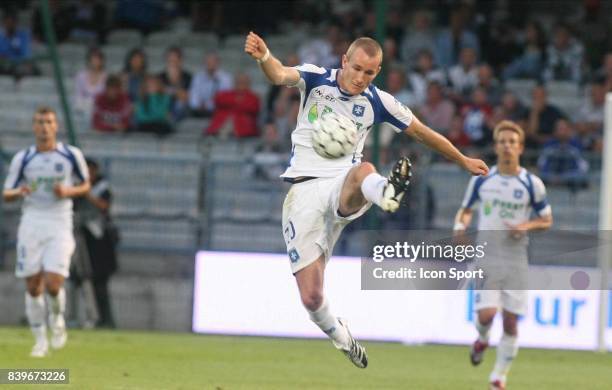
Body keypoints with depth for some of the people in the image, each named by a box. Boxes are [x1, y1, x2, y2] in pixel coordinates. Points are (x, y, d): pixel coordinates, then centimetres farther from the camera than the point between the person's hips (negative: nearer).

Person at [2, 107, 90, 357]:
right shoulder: (22, 159, 5)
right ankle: (40, 340, 13)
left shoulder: (71, 155, 3)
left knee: (53, 284, -15)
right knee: (33, 287, -1)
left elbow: (85, 185, 14)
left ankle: (57, 319, 17)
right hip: (31, 223, 1)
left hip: (60, 225, -1)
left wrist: (68, 191, -7)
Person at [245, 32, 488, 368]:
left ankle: (386, 192, -75)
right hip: (304, 191, -1)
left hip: (344, 189, 1)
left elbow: (424, 134, 21)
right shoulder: (315, 79, 0)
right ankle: (337, 334, 27)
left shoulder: (378, 102, 7)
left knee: (363, 171, -39)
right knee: (311, 297, -5)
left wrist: (464, 161, 28)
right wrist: (263, 57, -45)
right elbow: (280, 75, -22)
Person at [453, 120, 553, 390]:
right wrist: (461, 225, -7)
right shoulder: (481, 180, 3)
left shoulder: (532, 184, -1)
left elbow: (547, 221, 7)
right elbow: (465, 210, 16)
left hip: (516, 259, 0)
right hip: (486, 256, 0)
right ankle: (482, 340, 20)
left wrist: (527, 226, -13)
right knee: (486, 313, -17)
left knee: (511, 322, 0)